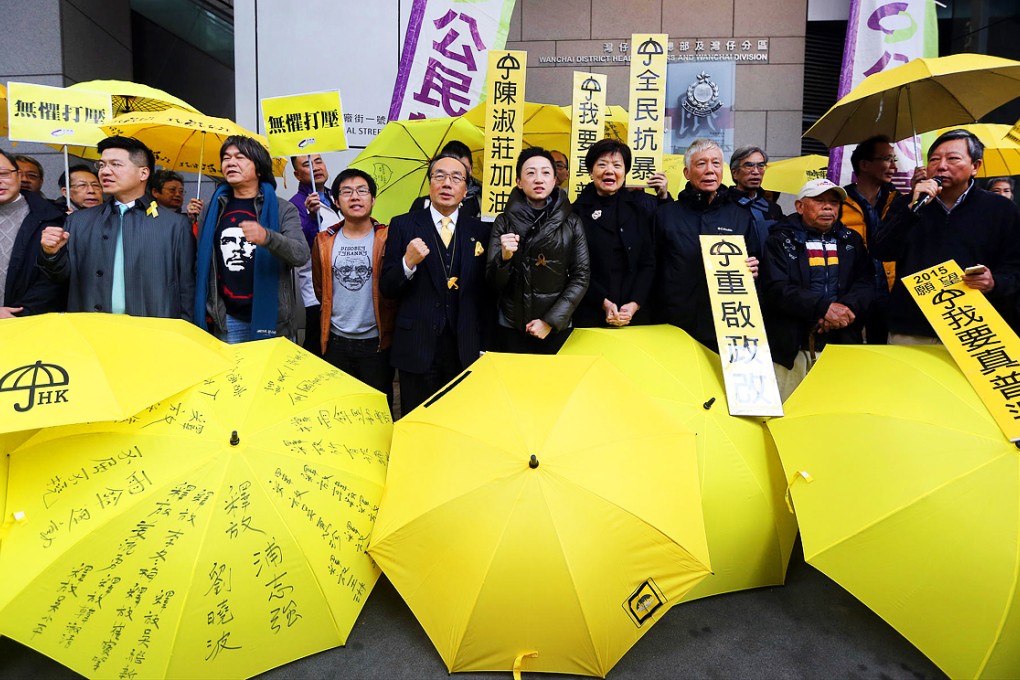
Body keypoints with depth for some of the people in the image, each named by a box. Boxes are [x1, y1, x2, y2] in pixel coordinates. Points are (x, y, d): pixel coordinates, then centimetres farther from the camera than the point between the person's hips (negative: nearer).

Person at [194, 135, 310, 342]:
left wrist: (268, 237, -36)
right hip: (226, 320, 3)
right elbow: (202, 263, 13)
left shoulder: (283, 210, -3)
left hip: (273, 318, -3)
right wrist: (204, 311, 10)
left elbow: (301, 255, -18)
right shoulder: (211, 210, 8)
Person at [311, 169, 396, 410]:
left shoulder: (387, 238, -4)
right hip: (335, 342, 3)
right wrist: (336, 315, 12)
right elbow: (320, 289, 15)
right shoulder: (324, 241, 5)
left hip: (376, 342, -2)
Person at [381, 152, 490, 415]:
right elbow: (386, 288, -2)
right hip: (417, 347, -1)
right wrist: (408, 263, -20)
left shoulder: (480, 231, 5)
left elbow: (486, 292, 8)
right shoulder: (403, 226, 0)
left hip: (466, 350, 2)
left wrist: (484, 345, 6)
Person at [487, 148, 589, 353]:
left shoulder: (572, 223, -1)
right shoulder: (504, 221, -1)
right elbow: (494, 281, -1)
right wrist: (504, 257, -22)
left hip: (557, 328, 0)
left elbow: (581, 277, -2)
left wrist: (551, 321, -10)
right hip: (512, 328, 0)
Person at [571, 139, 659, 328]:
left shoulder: (641, 204, 4)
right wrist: (604, 303, -12)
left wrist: (635, 304, -11)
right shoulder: (577, 211, 0)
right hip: (589, 313, -1)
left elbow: (649, 262, 1)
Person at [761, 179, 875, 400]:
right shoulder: (781, 240, 4)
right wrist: (824, 307, -19)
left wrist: (848, 308, -15)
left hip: (842, 344, 4)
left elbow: (867, 284, 6)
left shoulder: (852, 241, 18)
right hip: (793, 346, -3)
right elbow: (776, 289, -10)